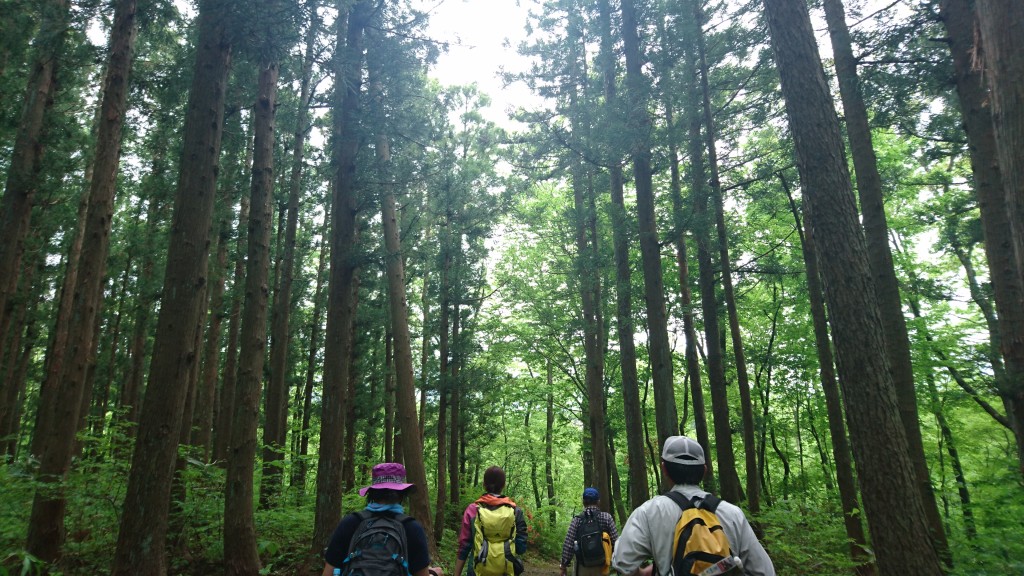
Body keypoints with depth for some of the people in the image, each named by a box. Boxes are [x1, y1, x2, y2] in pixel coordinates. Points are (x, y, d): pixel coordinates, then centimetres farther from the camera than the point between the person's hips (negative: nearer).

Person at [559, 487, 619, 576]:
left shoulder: (577, 520, -7)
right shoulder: (607, 517, -6)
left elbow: (568, 545, -10)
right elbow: (616, 542, -8)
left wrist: (564, 564, -1)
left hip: (583, 565, 0)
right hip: (601, 565, 0)